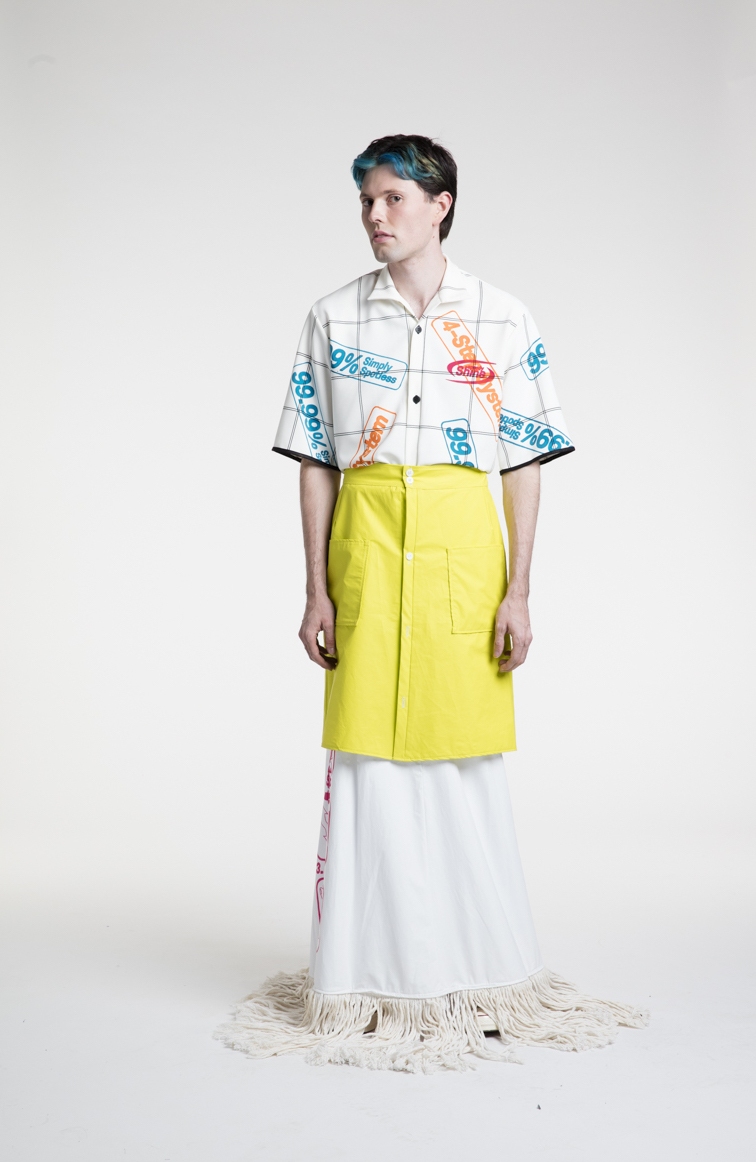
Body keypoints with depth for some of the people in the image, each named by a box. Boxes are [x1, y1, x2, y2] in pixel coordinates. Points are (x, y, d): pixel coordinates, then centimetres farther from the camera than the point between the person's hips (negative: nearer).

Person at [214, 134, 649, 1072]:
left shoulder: (504, 322, 5)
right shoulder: (333, 320, 9)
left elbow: (525, 465, 4)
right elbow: (315, 463, 8)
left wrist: (518, 591, -3)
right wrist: (316, 590, 1)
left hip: (462, 543, -1)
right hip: (367, 546, 1)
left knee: (464, 760, 2)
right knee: (366, 758, 1)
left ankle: (476, 980, 18)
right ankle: (371, 982, 14)